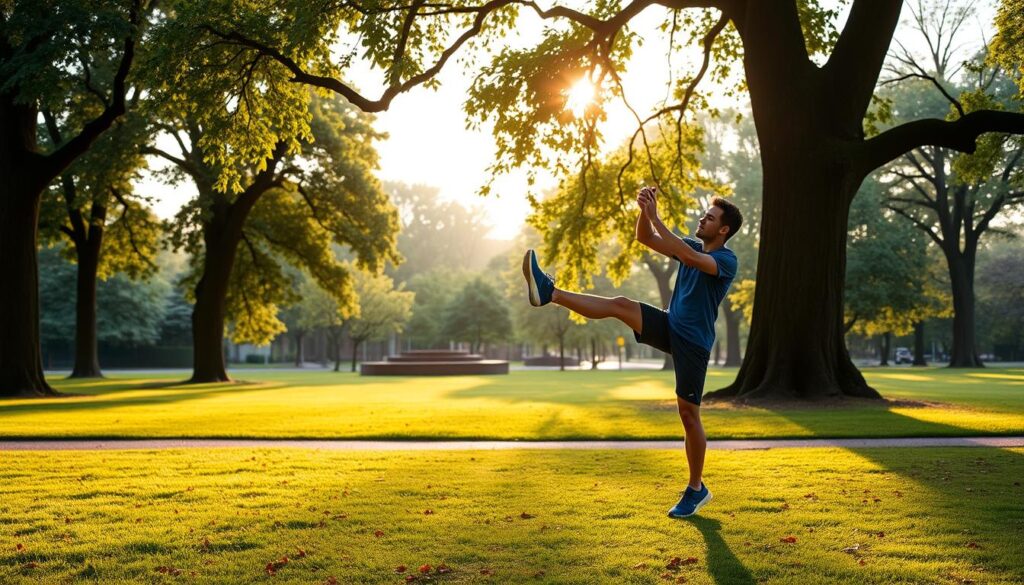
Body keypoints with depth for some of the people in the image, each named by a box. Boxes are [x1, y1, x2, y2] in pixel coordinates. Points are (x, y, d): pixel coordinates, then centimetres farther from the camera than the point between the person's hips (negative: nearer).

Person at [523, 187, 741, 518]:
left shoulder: (727, 260, -12)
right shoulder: (692, 246, 11)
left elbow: (689, 257, -31)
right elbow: (645, 238, 8)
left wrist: (655, 217, -33)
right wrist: (644, 212, -13)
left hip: (694, 342, -6)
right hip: (668, 327, 6)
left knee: (689, 414, -4)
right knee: (620, 305, -16)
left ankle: (696, 489, 10)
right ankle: (549, 293, -27)